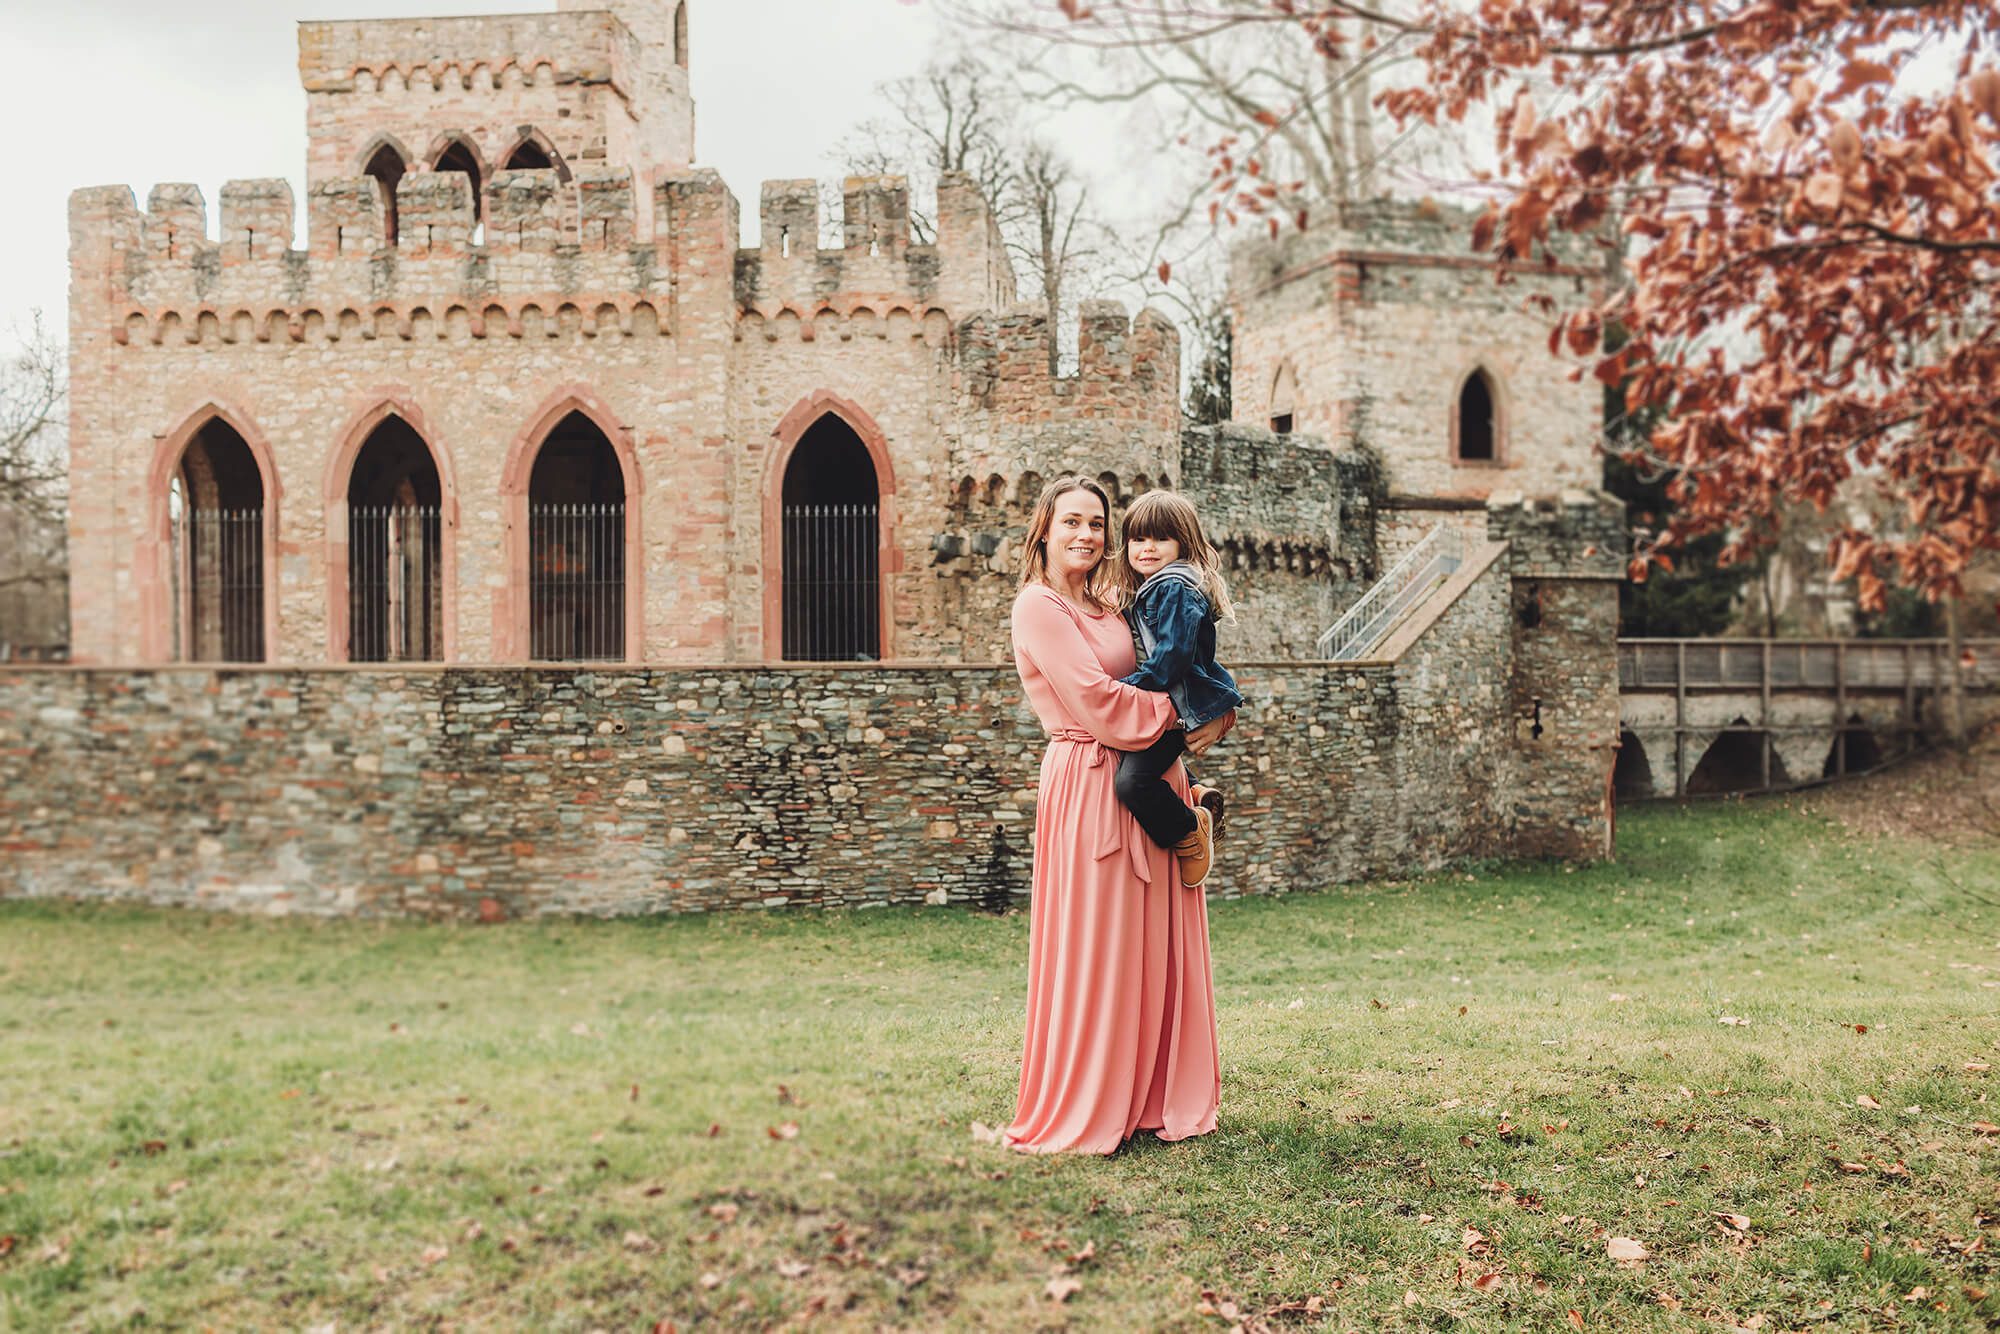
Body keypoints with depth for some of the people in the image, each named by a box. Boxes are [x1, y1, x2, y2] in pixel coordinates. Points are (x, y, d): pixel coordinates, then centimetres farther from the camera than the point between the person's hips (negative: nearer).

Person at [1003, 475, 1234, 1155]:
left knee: (1153, 946, 10)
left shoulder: (1104, 607, 18)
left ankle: (1149, 1100, 21)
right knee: (1094, 951, -2)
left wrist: (1212, 714, -1)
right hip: (1090, 785, -8)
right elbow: (1097, 700, -15)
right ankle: (1078, 1116, 10)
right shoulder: (1039, 606, -7)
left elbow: (1155, 684, 19)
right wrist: (1185, 716, -8)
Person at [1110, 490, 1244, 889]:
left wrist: (1130, 685, -17)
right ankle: (1196, 797, 25)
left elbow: (1171, 655, -22)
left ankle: (1190, 831, -4)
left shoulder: (1176, 588, -14)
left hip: (1182, 706, -12)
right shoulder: (1146, 592, 17)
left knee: (1132, 779, -25)